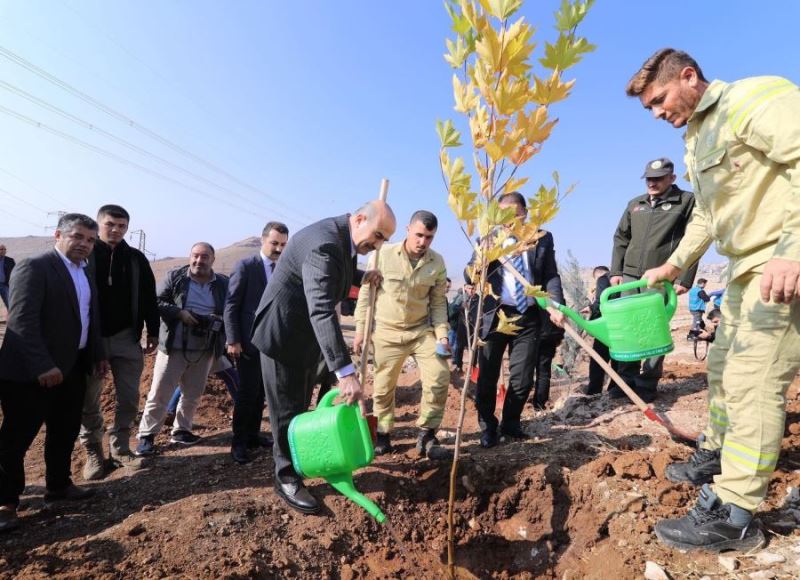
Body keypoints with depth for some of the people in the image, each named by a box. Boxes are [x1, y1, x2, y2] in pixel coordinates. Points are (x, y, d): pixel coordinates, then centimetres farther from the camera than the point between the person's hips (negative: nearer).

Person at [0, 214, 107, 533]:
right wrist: (42, 366, -25)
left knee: (65, 432, 18)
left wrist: (98, 354, 13)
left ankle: (58, 485, 34)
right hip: (30, 371, -8)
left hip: (73, 367, 8)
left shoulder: (86, 273, 12)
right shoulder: (33, 267, -14)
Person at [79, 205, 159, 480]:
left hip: (126, 337, 2)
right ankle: (93, 452, 23)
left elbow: (148, 297, 7)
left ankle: (120, 449, 21)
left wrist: (153, 331, 5)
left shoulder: (136, 258, 4)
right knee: (89, 399, 8)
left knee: (128, 397, 6)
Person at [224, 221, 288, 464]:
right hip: (250, 342, -5)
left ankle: (253, 435, 26)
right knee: (247, 393, 1)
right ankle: (239, 443, 14)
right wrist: (233, 340, -13)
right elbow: (231, 305, -8)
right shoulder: (245, 266, -6)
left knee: (261, 393, 13)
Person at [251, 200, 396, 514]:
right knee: (288, 409, 3)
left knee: (301, 405, 21)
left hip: (308, 334, 9)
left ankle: (299, 463, 38)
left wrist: (361, 277, 1)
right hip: (284, 332, -9)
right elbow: (322, 311, -42)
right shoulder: (324, 243, -32)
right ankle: (287, 478, 20)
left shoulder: (343, 239, -1)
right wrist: (345, 372, -46)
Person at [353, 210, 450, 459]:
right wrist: (360, 329, -5)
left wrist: (442, 333, -7)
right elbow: (366, 292, -5)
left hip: (422, 330, 2)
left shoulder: (437, 263, -4)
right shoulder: (384, 254, -11)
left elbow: (438, 302, 4)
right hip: (386, 331, -2)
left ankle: (426, 435, 9)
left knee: (439, 377, -8)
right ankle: (383, 436, 27)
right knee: (384, 386, 7)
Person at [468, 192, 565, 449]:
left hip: (528, 316, 2)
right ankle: (488, 427, 26)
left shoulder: (543, 238, 6)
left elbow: (551, 276, 3)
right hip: (494, 314, -1)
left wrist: (556, 305, -13)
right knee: (487, 377, 7)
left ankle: (510, 423, 31)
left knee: (522, 378, 8)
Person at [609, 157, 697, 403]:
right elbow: (620, 238, 18)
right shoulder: (634, 204, 15)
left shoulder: (687, 201, 1)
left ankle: (648, 383, 8)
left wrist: (685, 279, -10)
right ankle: (627, 378, 16)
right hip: (630, 275, 5)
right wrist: (615, 271, 8)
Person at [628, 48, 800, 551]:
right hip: (748, 268, 10)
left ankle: (733, 514, -4)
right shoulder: (697, 140, 17)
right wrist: (674, 265, 22)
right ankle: (716, 455, 37)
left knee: (753, 381, -11)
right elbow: (707, 214, 24)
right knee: (723, 366, 19)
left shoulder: (756, 97, -12)